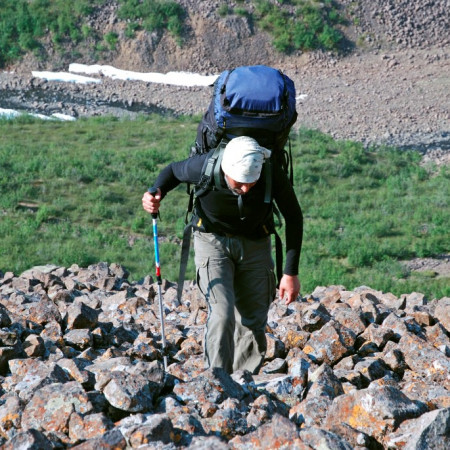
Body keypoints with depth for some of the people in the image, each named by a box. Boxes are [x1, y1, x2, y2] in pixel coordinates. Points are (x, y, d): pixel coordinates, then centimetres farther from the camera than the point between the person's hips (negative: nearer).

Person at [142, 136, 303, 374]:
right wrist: (157, 192, -27)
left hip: (255, 244, 2)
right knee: (222, 312, -21)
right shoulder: (204, 166, -31)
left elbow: (293, 218, -10)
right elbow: (173, 170, -5)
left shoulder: (272, 173, -28)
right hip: (213, 241, -2)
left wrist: (291, 272, -11)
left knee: (254, 322, 2)